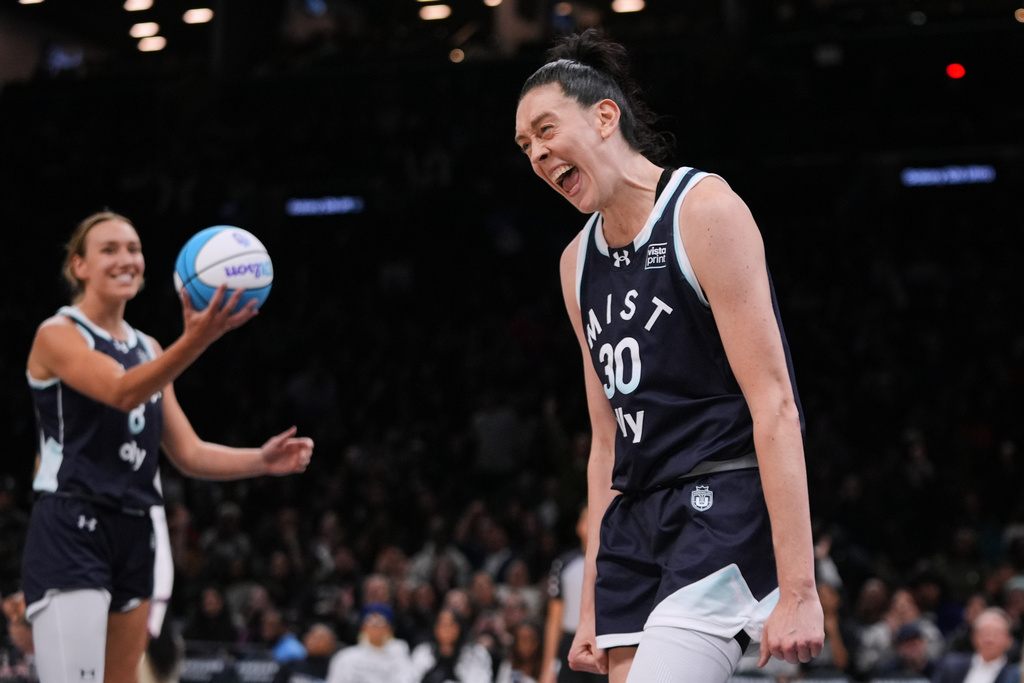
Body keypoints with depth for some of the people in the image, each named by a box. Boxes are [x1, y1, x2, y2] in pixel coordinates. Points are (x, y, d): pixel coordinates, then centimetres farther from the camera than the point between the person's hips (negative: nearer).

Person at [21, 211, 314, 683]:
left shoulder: (147, 349, 17)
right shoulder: (57, 335, -5)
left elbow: (188, 454, 15)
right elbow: (121, 393, -24)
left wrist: (261, 461, -3)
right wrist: (195, 341, -39)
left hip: (133, 538, 8)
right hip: (70, 536, -8)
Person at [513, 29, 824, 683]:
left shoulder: (705, 210, -9)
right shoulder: (578, 261, 15)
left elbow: (776, 408, -16)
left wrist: (798, 590, -21)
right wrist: (593, 607, 17)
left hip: (725, 507, -8)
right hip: (639, 526, 8)